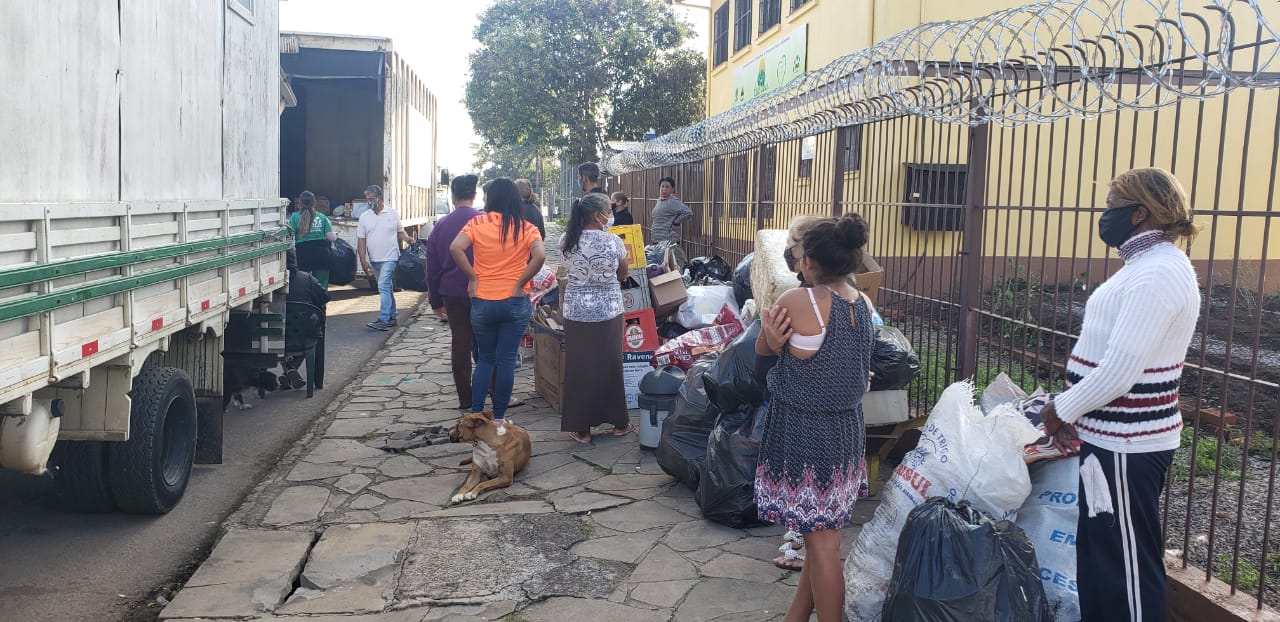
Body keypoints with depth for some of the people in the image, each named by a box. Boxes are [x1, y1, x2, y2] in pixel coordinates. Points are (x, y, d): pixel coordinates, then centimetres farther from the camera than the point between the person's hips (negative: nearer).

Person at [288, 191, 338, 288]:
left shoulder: (295, 217, 3)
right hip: (321, 254, 1)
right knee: (321, 286, 4)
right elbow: (331, 237, 6)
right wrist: (336, 236, 27)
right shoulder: (322, 217, 8)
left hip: (303, 254, -1)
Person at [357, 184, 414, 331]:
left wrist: (408, 239, -11)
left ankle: (383, 320, -18)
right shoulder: (364, 217, 5)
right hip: (374, 259, 4)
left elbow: (400, 231, 11)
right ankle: (392, 317, 23)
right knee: (387, 288, 14)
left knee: (384, 287, -15)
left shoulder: (393, 214, 0)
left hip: (390, 257, -4)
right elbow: (361, 240, 4)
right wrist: (363, 261, -4)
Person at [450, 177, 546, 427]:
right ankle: (499, 419, 11)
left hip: (482, 302, 1)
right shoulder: (526, 228, -3)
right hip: (516, 303, -1)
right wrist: (520, 283, -10)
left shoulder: (477, 224, -3)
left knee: (485, 359, 16)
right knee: (506, 360, 6)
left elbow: (456, 248, -17)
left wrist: (472, 277, -6)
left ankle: (475, 415, 14)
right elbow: (540, 256, -19)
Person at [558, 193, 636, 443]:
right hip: (608, 311, -1)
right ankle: (619, 422, 22)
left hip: (576, 312, 2)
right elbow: (623, 276, 5)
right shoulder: (613, 242, -10)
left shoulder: (566, 241, -4)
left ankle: (580, 428, 13)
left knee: (579, 368, 7)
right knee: (610, 366, 10)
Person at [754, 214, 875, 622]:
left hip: (804, 434, -8)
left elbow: (763, 349, -4)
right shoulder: (865, 304, 2)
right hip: (847, 430, 8)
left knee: (821, 542, 4)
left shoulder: (798, 301, -20)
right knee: (823, 534, 18)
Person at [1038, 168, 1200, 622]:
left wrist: (1061, 409, -9)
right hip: (1114, 438, 10)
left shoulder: (1156, 274, -19)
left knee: (1125, 565, 1)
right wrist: (1072, 414, 12)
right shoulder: (1149, 266, 14)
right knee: (1097, 553, 19)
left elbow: (1119, 371, -24)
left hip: (1126, 446, -10)